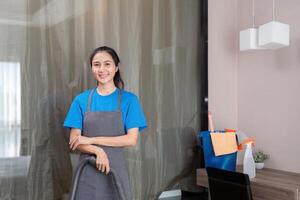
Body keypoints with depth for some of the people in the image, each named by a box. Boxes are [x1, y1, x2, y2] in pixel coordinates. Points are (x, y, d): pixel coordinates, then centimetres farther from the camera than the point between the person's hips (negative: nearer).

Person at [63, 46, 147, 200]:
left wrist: (91, 140, -12)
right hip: (88, 171, 1)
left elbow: (132, 139, -9)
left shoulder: (129, 100, -1)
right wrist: (97, 151, -18)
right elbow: (74, 141, 0)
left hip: (116, 170, -1)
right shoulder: (81, 100, 2)